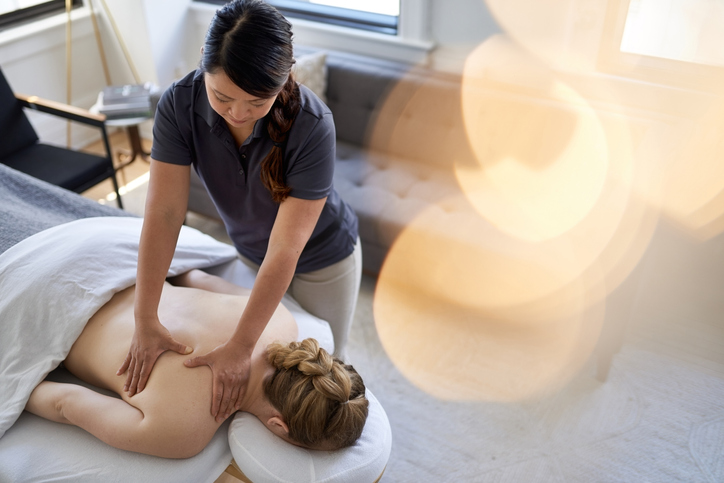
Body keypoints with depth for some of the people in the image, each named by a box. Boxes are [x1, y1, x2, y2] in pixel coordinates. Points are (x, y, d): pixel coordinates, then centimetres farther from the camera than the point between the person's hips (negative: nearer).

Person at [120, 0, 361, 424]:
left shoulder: (312, 126, -37)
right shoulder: (180, 104, -27)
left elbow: (284, 251, -34)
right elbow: (164, 213, -26)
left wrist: (240, 347, -33)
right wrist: (146, 321, -28)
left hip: (320, 258, -3)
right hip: (248, 251, 3)